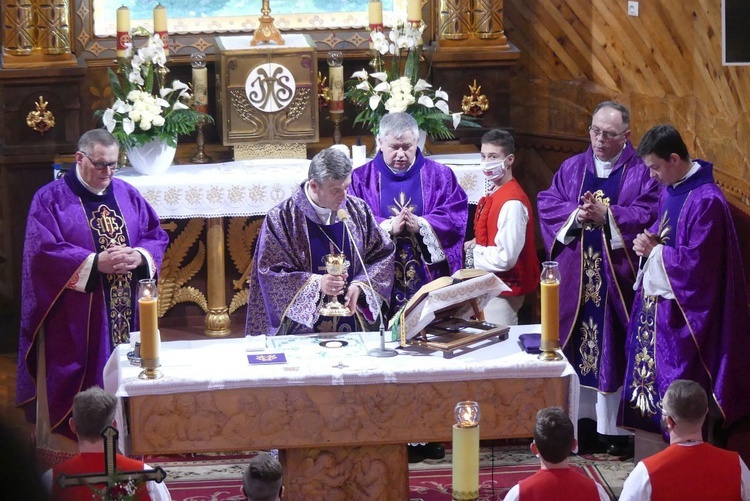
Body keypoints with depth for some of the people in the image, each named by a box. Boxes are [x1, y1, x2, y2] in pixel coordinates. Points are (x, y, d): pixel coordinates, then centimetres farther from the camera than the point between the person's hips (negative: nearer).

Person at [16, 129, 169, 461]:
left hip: (127, 313, 5)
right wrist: (96, 263, -22)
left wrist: (139, 256, -11)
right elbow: (44, 251, -15)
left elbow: (157, 235, 12)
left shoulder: (128, 195, 11)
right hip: (75, 320, -5)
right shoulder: (50, 199, -4)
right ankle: (73, 455, 4)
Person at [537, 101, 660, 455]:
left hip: (619, 276, -3)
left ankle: (617, 427, 4)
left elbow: (650, 213, -11)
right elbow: (547, 204, 5)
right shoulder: (571, 168, 12)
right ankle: (582, 421, 10)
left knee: (616, 350, -1)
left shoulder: (641, 171, 1)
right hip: (576, 276, 3)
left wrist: (607, 216, -19)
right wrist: (575, 214, -13)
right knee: (577, 347, 3)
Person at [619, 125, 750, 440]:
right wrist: (649, 242, -3)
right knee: (651, 371, 16)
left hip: (683, 310, -10)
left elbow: (698, 261, -25)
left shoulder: (706, 201, -23)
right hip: (657, 301, 10)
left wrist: (654, 250, -14)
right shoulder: (670, 190, 7)